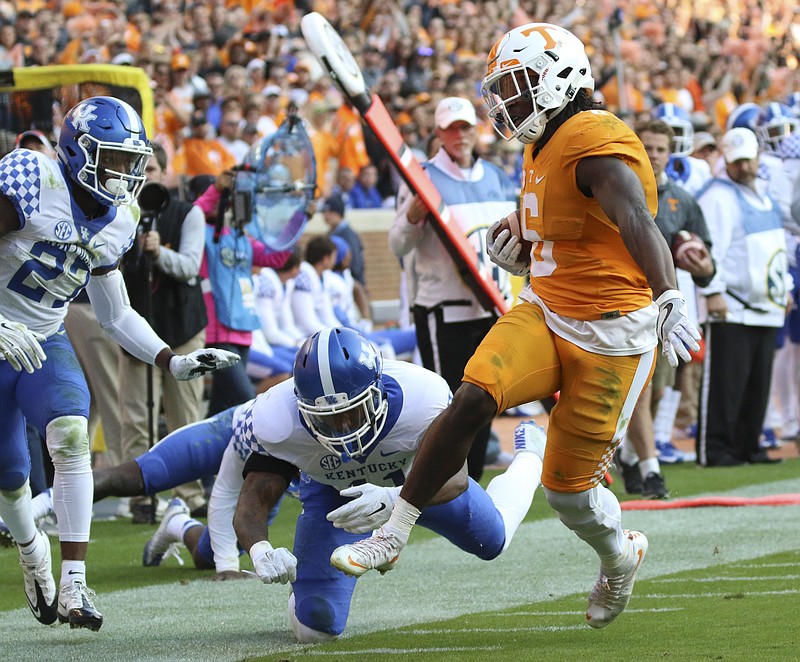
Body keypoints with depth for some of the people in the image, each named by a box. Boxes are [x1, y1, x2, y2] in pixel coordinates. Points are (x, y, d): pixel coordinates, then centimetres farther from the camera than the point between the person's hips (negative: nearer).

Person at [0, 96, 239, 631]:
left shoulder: (117, 221, 1)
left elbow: (115, 316, 12)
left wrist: (173, 362, 1)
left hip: (46, 344, 4)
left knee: (72, 437, -23)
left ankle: (74, 585, -22)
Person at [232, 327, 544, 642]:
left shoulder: (423, 399, -40)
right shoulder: (278, 424, -39)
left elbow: (455, 477, -42)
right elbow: (252, 503, -35)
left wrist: (395, 499, -63)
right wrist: (260, 551, -59)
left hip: (417, 480, 0)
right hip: (333, 492, 0)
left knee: (492, 541, 19)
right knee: (315, 628, -9)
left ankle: (529, 455, 51)